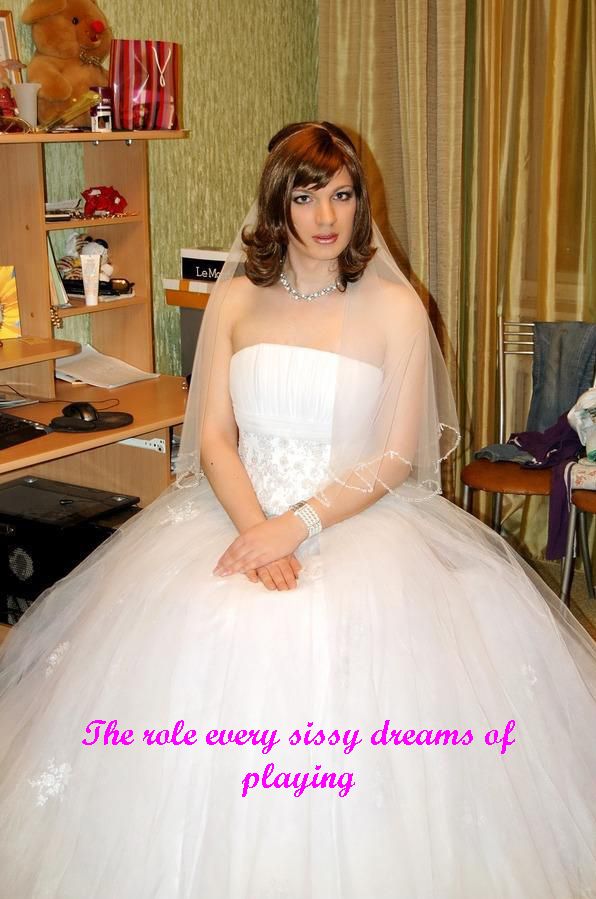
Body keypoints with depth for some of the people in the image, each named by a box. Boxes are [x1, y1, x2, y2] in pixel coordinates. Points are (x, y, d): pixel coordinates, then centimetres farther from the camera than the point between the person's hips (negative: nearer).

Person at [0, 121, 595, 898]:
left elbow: (397, 456, -4)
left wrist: (298, 527, -17)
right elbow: (214, 438, 2)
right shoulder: (235, 300, 8)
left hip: (360, 516, -2)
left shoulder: (395, 308, 0)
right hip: (238, 510, 2)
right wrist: (257, 529, -16)